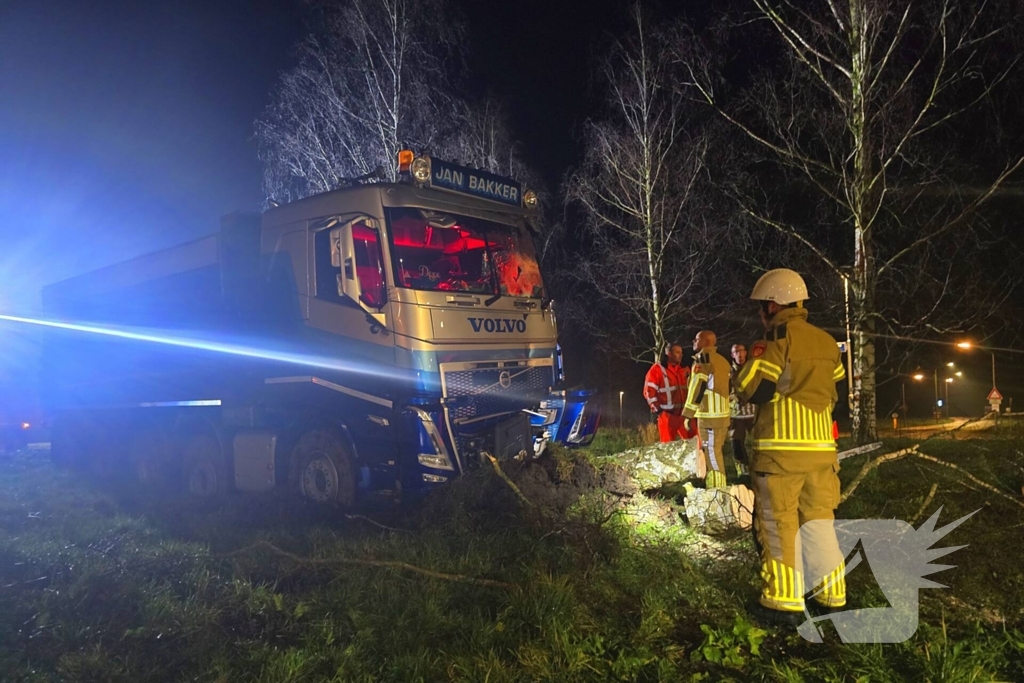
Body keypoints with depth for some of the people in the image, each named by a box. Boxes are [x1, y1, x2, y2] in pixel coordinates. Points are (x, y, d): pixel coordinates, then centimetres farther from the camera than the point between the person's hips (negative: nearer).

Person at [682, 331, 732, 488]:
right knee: (716, 453, 17)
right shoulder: (723, 361, 17)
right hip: (723, 414, 9)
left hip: (709, 415, -9)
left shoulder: (703, 358, -10)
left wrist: (688, 414, -14)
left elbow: (697, 387, -15)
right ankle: (718, 489, 24)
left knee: (712, 454, -5)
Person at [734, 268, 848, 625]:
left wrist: (755, 357, 3)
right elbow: (836, 384, 20)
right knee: (819, 520, 15)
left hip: (782, 449, -7)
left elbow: (750, 389, -14)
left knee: (778, 524, 2)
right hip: (822, 447, 7)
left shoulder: (780, 339, -10)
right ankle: (832, 596, 22)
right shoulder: (827, 342, 11)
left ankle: (784, 603, 7)